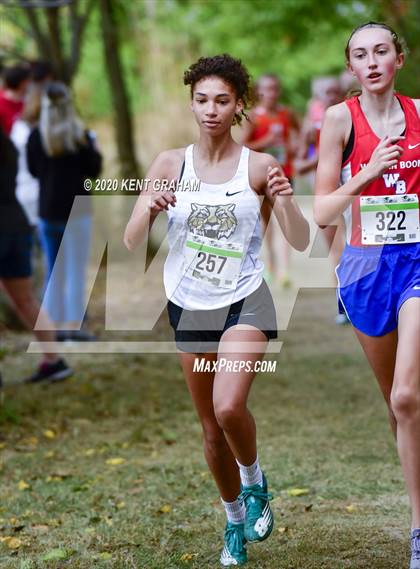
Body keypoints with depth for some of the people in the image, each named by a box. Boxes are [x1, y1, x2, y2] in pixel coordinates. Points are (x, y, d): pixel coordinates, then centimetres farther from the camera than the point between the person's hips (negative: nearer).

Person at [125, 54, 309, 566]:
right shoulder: (170, 164, 0)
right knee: (210, 428, 11)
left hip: (244, 302, -3)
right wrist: (150, 208, -23)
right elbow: (131, 241, -2)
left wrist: (285, 200, -26)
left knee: (229, 408, -25)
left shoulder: (258, 166, -5)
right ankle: (234, 523, 33)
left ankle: (254, 481, 7)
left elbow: (301, 242, -7)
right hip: (189, 307, 3)